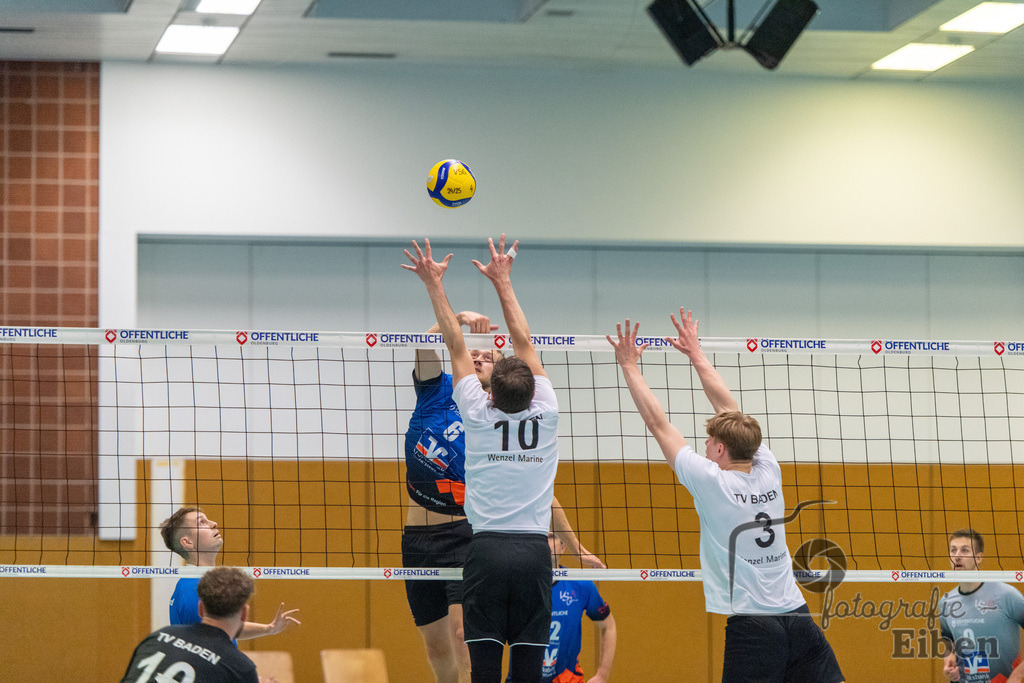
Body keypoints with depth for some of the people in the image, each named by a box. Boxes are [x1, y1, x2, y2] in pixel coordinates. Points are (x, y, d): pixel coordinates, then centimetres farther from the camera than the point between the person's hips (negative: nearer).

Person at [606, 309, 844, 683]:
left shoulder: (712, 482, -8)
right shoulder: (768, 472, 6)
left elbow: (657, 423, 0)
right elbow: (729, 408, 17)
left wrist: (629, 365, 9)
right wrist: (696, 353, 27)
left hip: (752, 627, -5)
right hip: (798, 616, 5)